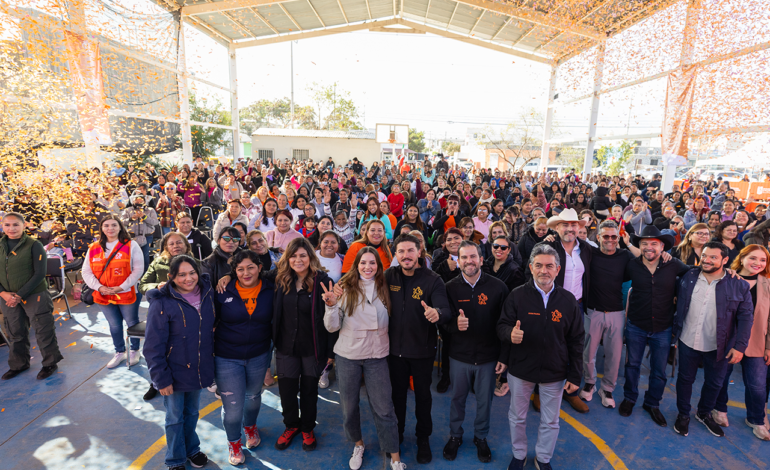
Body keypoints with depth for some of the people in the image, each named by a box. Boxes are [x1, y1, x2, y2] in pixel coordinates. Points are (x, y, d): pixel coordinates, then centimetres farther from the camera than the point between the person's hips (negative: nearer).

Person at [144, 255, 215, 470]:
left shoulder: (207, 293, -6)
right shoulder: (162, 303, -20)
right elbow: (153, 346, -17)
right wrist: (161, 378, -15)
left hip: (198, 369, 4)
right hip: (175, 372, -4)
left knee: (192, 413, 24)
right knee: (175, 418, 16)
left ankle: (192, 449, 47)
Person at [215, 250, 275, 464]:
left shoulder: (270, 291, -9)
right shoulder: (223, 292, -13)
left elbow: (275, 321, 2)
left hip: (259, 356, 2)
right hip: (227, 358, -2)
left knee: (253, 395, 24)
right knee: (232, 405, 5)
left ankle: (250, 426, 54)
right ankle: (234, 442, 35)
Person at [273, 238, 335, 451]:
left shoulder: (322, 281, -15)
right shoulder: (280, 279, -4)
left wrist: (331, 351, -12)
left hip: (313, 348, -3)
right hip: (286, 346, 3)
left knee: (309, 390, 15)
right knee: (286, 390, 14)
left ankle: (307, 428, 40)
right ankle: (291, 426, 42)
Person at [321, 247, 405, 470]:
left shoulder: (383, 289, -2)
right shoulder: (345, 288, -9)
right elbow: (332, 327, -12)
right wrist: (331, 305, -26)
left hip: (377, 355, 1)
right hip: (348, 355, 0)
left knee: (384, 407, 4)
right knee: (349, 405, 15)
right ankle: (358, 444, 41)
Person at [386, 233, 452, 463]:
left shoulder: (432, 280, -15)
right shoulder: (389, 276, -7)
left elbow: (446, 310, -25)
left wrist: (437, 313, -49)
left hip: (422, 349, -2)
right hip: (395, 347, 2)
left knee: (423, 395, 15)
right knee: (397, 393, 19)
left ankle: (423, 438, 38)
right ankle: (396, 433, 42)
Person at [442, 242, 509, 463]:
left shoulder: (498, 287, -10)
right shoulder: (450, 287, -6)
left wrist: (504, 357, -5)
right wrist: (455, 324, -25)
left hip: (489, 357, 0)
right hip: (459, 356, 1)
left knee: (484, 401, 15)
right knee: (457, 398, 16)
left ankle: (481, 437, 40)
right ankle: (455, 436, 40)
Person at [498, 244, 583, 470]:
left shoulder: (568, 300, -6)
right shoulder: (517, 295, -11)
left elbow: (576, 340, 0)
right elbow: (502, 325, -7)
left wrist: (575, 375, 0)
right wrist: (510, 333, -32)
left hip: (554, 373, 1)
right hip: (520, 369, 0)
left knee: (550, 421, 17)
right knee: (517, 417, 17)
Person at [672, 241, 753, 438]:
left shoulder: (739, 285, -9)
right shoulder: (688, 277, -5)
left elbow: (746, 317, -7)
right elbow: (678, 306, 3)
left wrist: (740, 346, -12)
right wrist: (675, 332, 3)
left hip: (719, 347, 0)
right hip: (688, 342, 1)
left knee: (714, 383, 18)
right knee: (685, 378, 15)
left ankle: (704, 413, 43)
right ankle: (683, 414, 35)